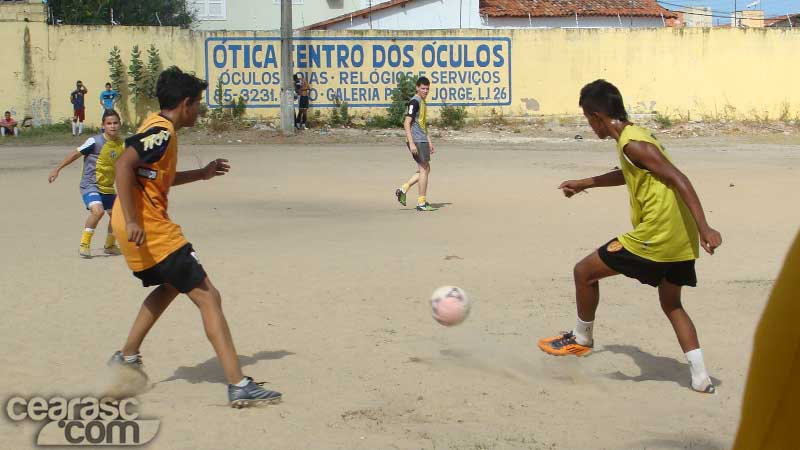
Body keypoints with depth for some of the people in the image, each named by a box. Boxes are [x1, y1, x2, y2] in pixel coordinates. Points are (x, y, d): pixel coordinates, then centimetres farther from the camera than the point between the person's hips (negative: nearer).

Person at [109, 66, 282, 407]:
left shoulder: (157, 128, 17)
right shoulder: (162, 131, -14)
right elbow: (124, 165, -27)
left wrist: (201, 174, 29)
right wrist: (131, 220, -31)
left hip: (143, 228, 11)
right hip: (149, 228, -11)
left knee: (171, 285, 33)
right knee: (208, 297, -10)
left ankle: (127, 358, 37)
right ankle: (238, 386, -15)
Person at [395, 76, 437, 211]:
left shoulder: (422, 102, 18)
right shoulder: (414, 102, -12)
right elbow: (407, 123, -18)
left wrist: (429, 142, 25)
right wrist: (411, 143, -23)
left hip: (422, 141, 10)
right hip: (417, 141, -10)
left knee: (425, 169, 13)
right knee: (424, 169, -4)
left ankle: (403, 189, 13)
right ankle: (421, 203, 2)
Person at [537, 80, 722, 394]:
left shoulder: (632, 143, -14)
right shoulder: (635, 136, 15)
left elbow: (679, 179, -21)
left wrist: (704, 228, -25)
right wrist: (585, 184, 45)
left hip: (654, 237, -10)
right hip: (681, 240, 10)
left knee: (584, 271, 6)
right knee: (671, 305, 22)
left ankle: (581, 339, 24)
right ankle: (701, 377, 14)